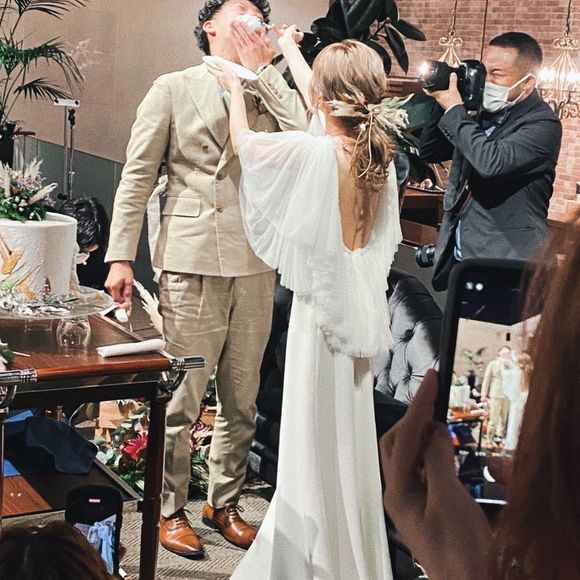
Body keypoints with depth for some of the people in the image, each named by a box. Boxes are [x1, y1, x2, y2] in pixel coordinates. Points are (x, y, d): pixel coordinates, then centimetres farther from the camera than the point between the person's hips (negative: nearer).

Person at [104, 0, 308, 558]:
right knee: (181, 398, 1)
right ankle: (169, 509, 17)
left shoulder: (269, 95, 12)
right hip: (193, 265, -4)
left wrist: (263, 69, -2)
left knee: (241, 400, 11)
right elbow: (137, 176, 1)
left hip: (256, 266, 4)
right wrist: (120, 257, -5)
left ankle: (224, 503, 27)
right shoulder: (174, 90, 4)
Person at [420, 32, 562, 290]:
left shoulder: (543, 124, -12)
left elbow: (491, 162, -30)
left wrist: (454, 109, -18)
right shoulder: (486, 113, 10)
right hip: (457, 254, 7)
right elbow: (430, 152, 17)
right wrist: (442, 101, 1)